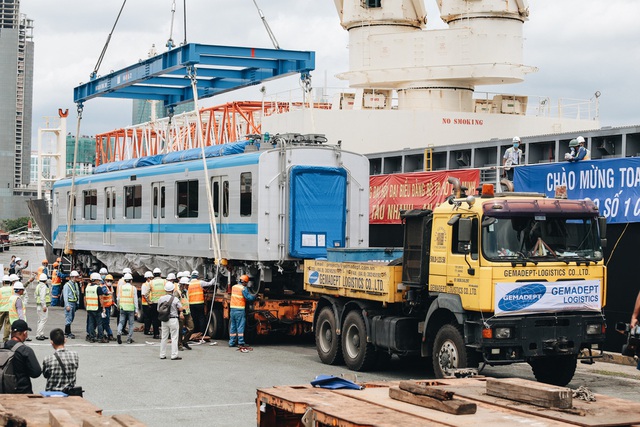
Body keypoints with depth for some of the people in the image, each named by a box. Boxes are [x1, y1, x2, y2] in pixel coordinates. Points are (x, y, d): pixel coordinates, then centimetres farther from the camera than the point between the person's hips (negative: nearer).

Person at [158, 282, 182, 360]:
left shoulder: (161, 299, 1)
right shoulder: (175, 299, -12)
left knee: (164, 337, 12)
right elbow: (181, 309, -6)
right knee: (174, 338, 0)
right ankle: (174, 355, -2)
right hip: (173, 319, -4)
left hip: (164, 320, 5)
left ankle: (162, 355, 16)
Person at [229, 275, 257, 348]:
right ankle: (241, 342, -6)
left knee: (233, 326, 11)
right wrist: (255, 297, 5)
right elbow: (249, 297, -15)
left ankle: (232, 342, 11)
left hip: (232, 309, 6)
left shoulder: (234, 287, 12)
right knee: (240, 326, -4)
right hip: (240, 310, -6)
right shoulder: (243, 288, -10)